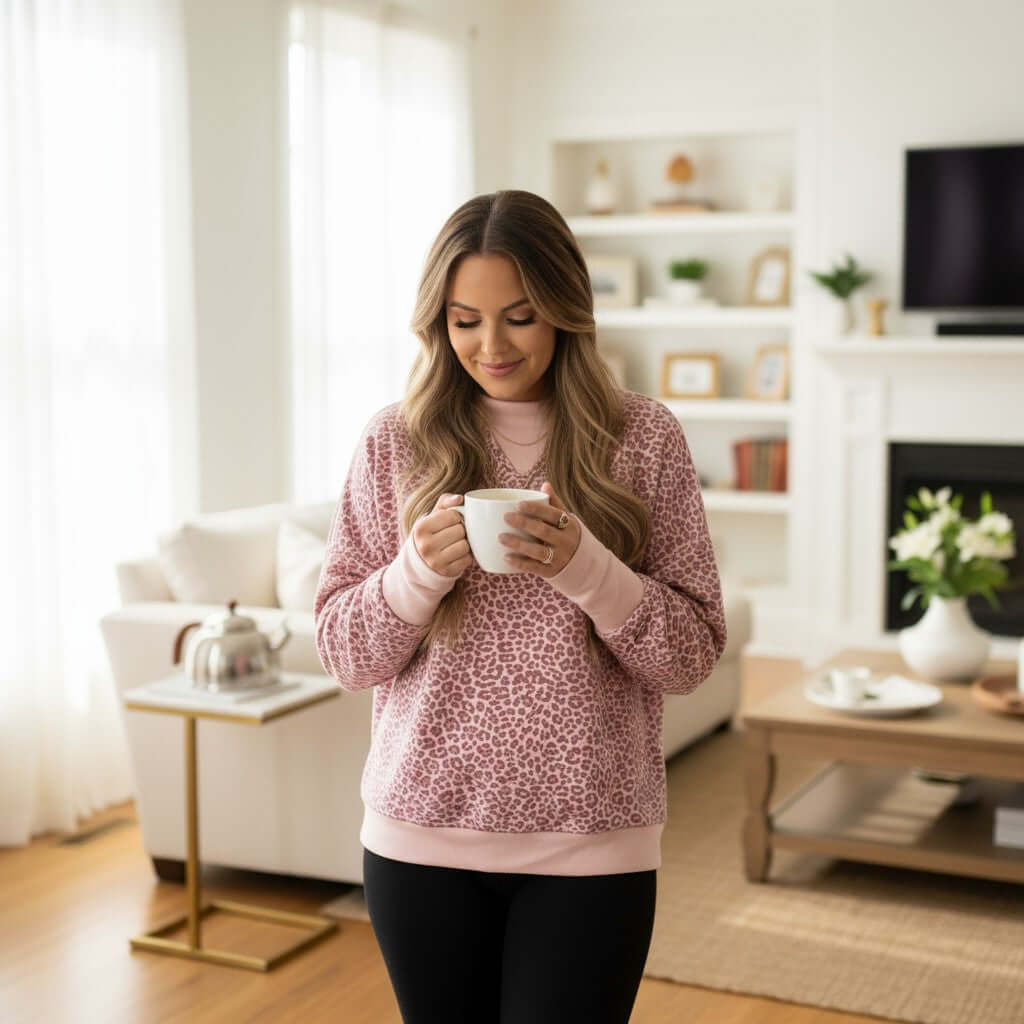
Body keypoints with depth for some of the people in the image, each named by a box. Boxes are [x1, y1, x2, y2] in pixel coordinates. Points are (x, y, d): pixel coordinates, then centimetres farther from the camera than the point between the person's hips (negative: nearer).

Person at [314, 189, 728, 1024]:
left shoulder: (644, 438, -2)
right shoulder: (395, 442, 1)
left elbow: (693, 656, -2)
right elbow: (343, 655, 2)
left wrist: (586, 568, -18)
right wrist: (417, 571, -16)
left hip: (589, 842, -1)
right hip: (422, 835, 2)